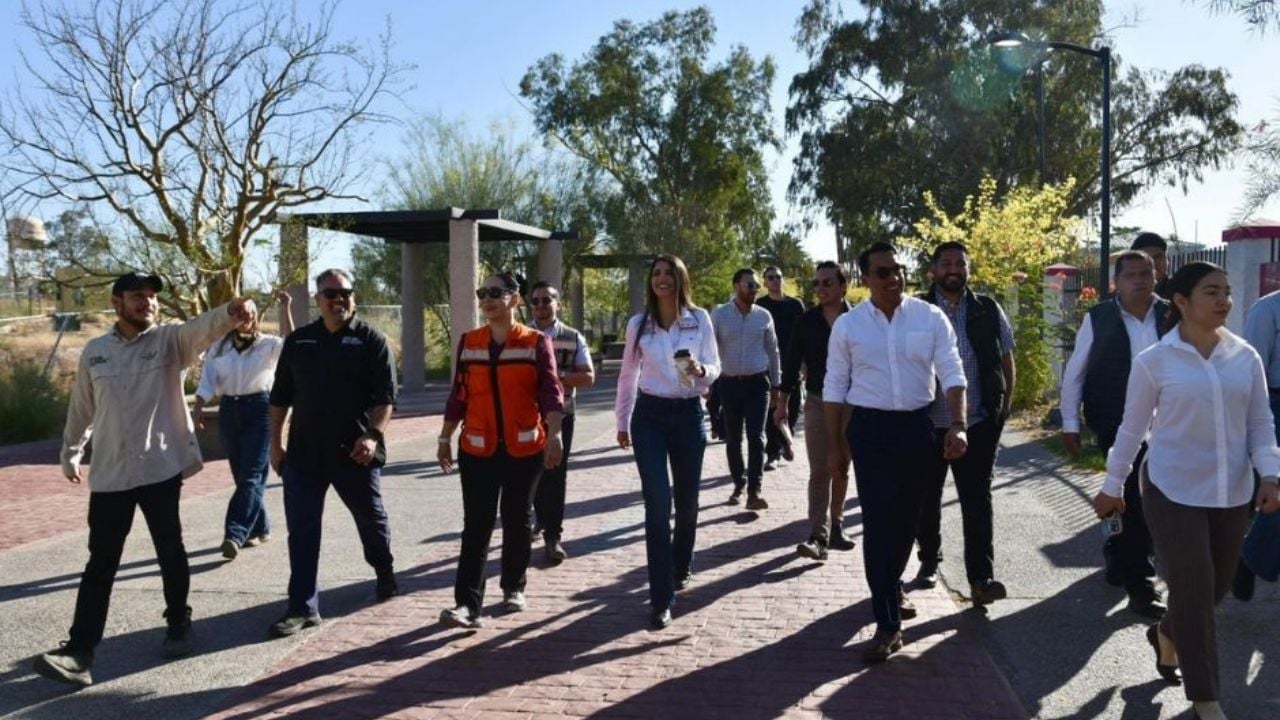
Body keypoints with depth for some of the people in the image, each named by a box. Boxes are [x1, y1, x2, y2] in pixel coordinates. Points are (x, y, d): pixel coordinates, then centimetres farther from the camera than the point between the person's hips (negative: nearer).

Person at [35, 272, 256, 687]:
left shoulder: (171, 340, -3)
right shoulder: (94, 352, 5)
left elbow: (204, 327, -26)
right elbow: (81, 408, 17)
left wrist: (231, 313, -48)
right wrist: (70, 454, 25)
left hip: (162, 468, -2)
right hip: (109, 474, 2)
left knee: (171, 553, 11)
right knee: (101, 562, 3)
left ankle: (178, 625, 30)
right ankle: (80, 652, 4)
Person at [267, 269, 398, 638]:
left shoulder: (371, 340, -2)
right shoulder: (298, 341, 8)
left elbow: (385, 396, -8)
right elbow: (280, 396, 12)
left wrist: (373, 435, -21)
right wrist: (276, 443, 8)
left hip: (355, 451, -2)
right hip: (304, 452, 3)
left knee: (371, 518, 14)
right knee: (302, 531, 1)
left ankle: (385, 574, 40)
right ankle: (303, 606, 8)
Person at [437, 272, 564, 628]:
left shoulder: (536, 342, -3)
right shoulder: (468, 342, 6)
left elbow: (550, 392, -9)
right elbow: (459, 394, 10)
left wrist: (554, 436, -21)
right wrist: (445, 439, 11)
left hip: (525, 449, -2)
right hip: (478, 449, 2)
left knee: (517, 520, 11)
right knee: (476, 526, -4)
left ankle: (513, 588, 28)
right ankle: (468, 604, -6)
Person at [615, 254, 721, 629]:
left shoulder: (700, 319, -1)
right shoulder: (638, 324, 2)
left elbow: (715, 367, -2)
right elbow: (628, 375, 11)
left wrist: (700, 370, -25)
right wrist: (622, 421, 15)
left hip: (689, 414, 1)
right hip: (649, 415, 0)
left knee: (687, 501, 13)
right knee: (657, 506, -8)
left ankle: (681, 567, 41)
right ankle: (661, 598, -4)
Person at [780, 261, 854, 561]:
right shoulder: (807, 321, -1)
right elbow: (792, 361, 2)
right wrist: (782, 402, 2)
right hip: (817, 402, 0)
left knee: (841, 469, 12)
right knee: (819, 471, -6)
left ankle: (836, 526, 26)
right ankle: (818, 536, -10)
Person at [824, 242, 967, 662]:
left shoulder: (931, 318, -1)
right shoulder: (848, 325, -2)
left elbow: (952, 374, -4)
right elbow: (834, 388, 3)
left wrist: (958, 425, -18)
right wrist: (834, 445, 3)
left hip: (917, 425, 2)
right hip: (870, 428, -2)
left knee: (907, 518, 15)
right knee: (878, 523, -4)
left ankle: (892, 588, 42)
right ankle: (888, 624, 3)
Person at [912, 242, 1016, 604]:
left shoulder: (988, 310, 4)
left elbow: (1006, 359, 11)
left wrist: (1004, 407, 5)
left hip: (978, 423, 1)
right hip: (927, 423, 0)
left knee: (978, 500, -1)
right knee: (927, 497, 13)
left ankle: (981, 578, 2)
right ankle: (929, 560, 32)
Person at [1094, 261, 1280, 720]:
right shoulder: (1154, 361, -7)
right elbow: (1132, 429, 0)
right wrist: (1113, 486, 4)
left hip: (1231, 492, 4)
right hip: (1173, 491, -4)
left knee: (1217, 585, 14)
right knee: (1193, 588, -2)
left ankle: (1166, 634, 45)